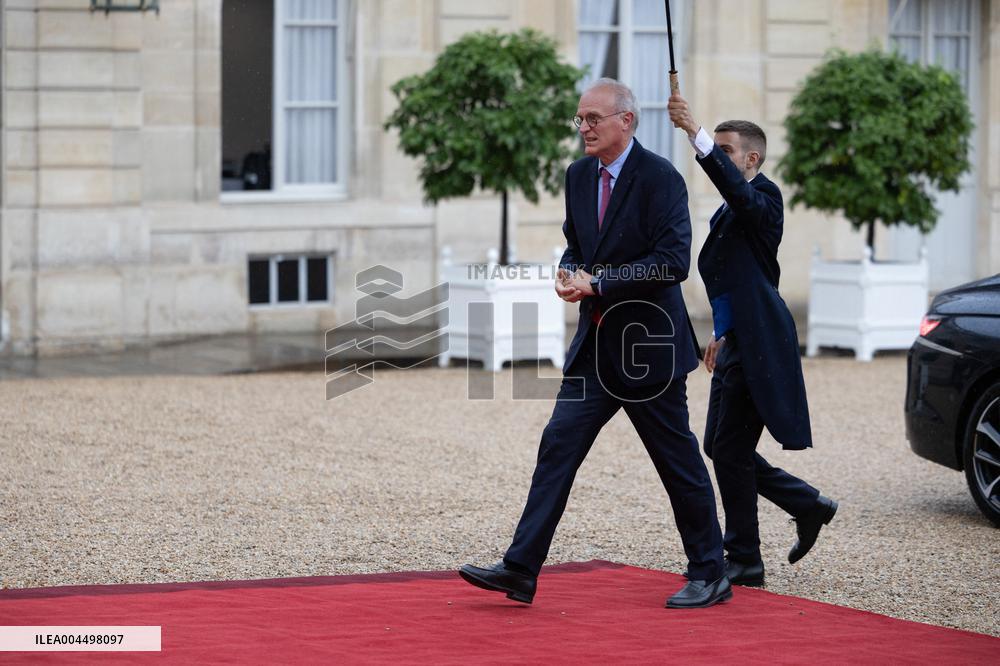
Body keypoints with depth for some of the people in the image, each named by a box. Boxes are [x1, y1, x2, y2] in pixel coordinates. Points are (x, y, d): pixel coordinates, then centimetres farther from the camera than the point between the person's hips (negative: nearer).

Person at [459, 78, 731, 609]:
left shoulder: (659, 177, -13)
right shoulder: (579, 176, 10)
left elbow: (674, 261, -20)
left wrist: (598, 282, -20)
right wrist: (569, 274, -1)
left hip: (648, 345, -7)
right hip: (595, 346, 7)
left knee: (678, 462, 3)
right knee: (557, 447, -2)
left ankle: (709, 576, 16)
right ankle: (520, 570, -4)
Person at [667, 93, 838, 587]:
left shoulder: (763, 196, -10)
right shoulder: (725, 214, 18)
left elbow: (739, 192, -34)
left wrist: (696, 133, -42)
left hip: (756, 346, -10)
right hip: (736, 344, 10)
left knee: (731, 450, -7)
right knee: (721, 447, 12)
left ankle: (744, 561, 2)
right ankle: (809, 506, 23)